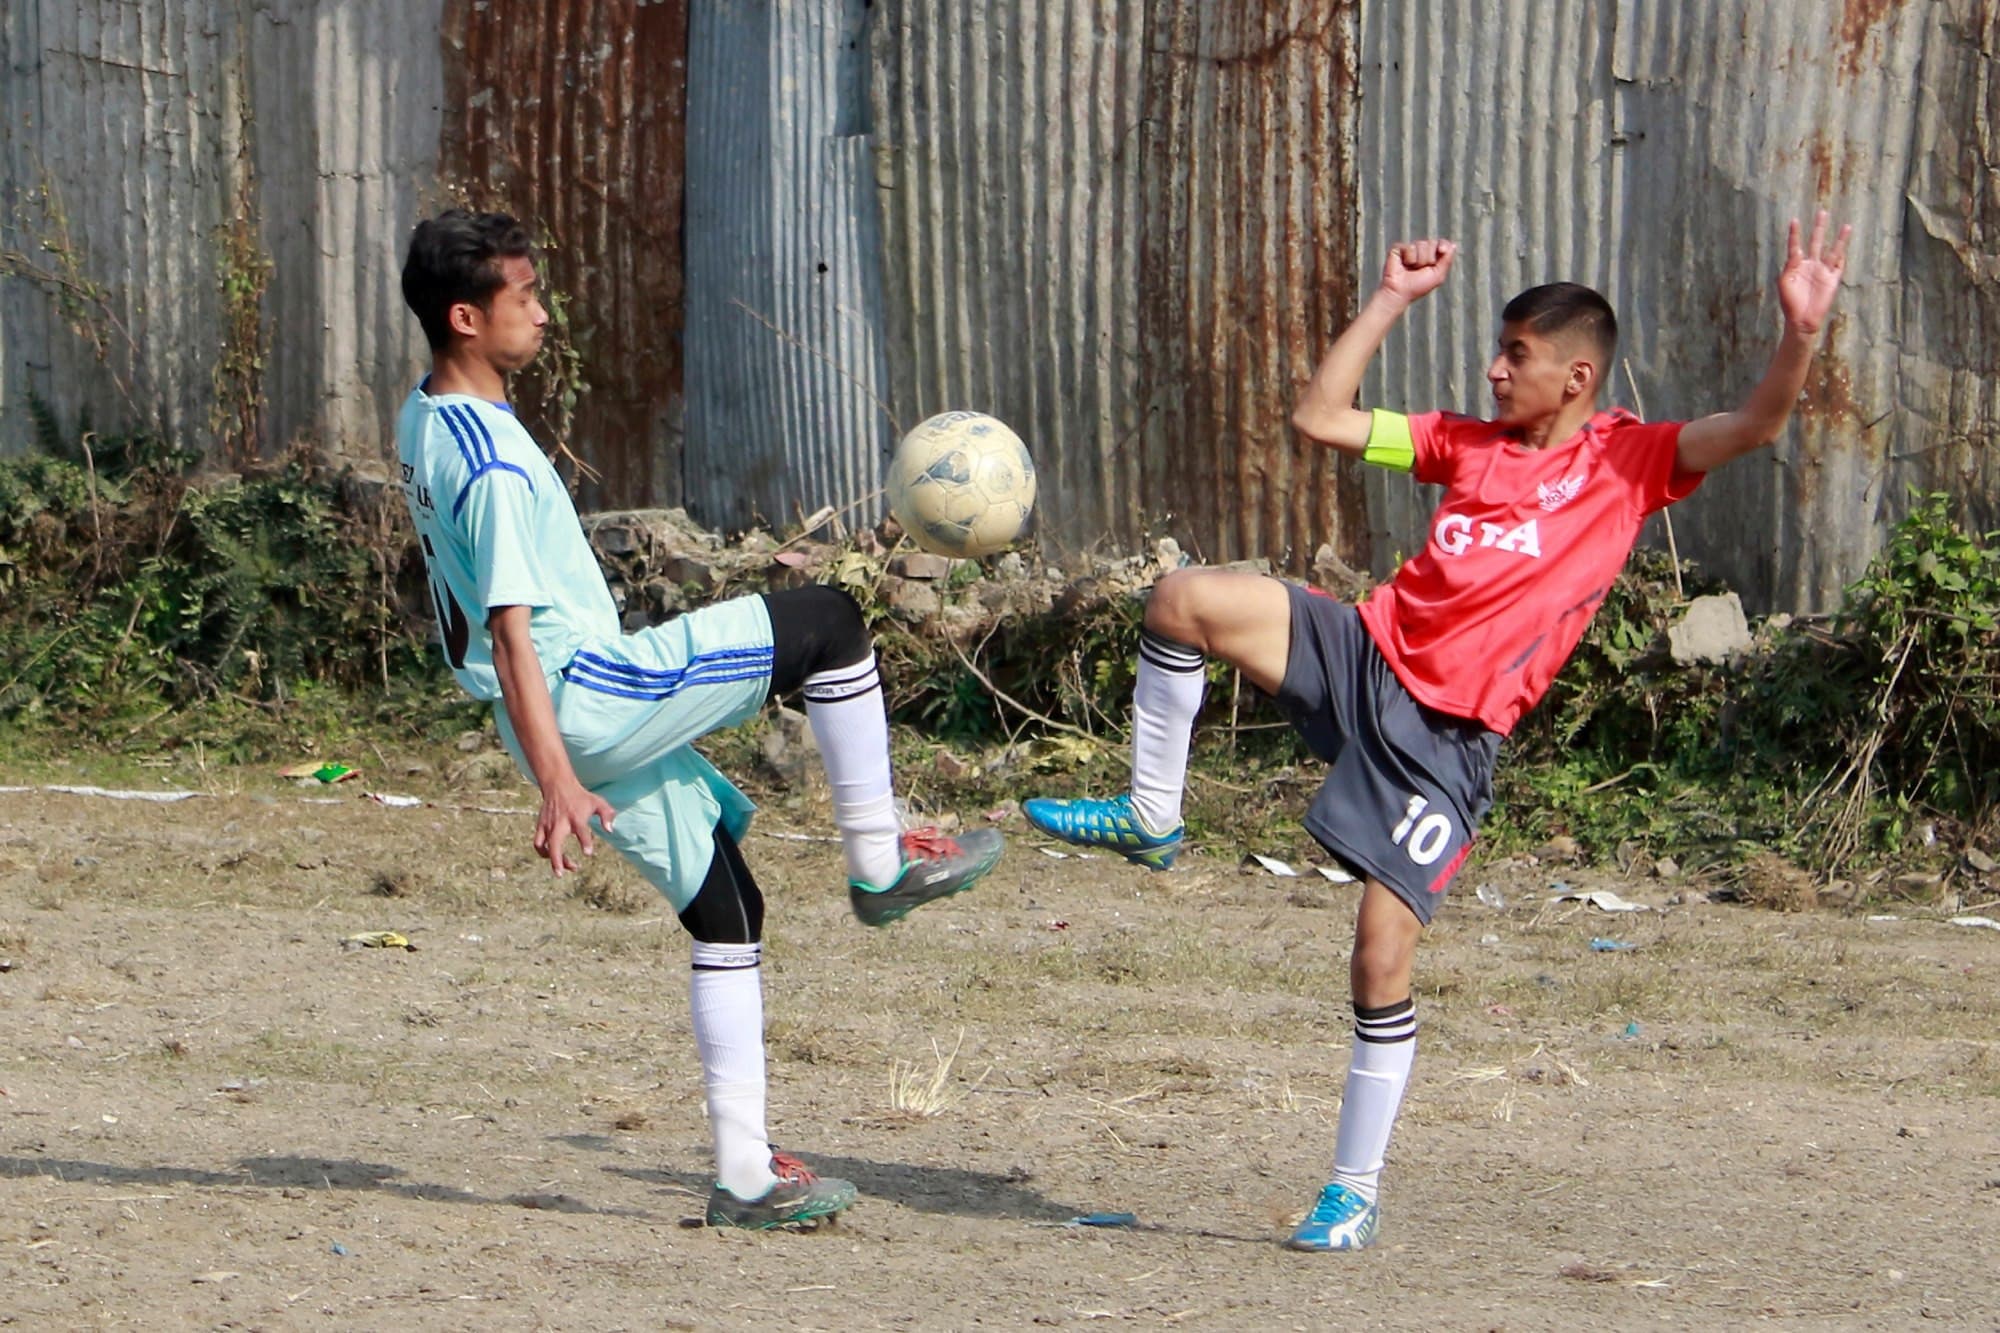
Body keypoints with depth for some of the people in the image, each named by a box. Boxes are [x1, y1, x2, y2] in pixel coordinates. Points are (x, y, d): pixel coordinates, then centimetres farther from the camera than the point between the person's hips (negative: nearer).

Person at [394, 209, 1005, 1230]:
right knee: (827, 624, -6)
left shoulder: (425, 422, 11)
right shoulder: (494, 465, -20)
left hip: (574, 713, 10)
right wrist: (557, 779, -28)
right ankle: (878, 860, 7)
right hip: (586, 703, -10)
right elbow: (511, 631, -25)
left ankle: (745, 1172, 12)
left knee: (728, 913, 13)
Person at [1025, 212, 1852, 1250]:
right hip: (1364, 656, 5)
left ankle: (1356, 1192, 6)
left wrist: (1799, 335, -26)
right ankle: (1151, 817, 2)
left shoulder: (1629, 462, 3)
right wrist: (1391, 303, 14)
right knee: (1184, 600, -18)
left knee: (1383, 959, -9)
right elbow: (1319, 418, 15)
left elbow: (1754, 427, -10)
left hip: (1445, 734, -5)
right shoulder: (1465, 444, 16)